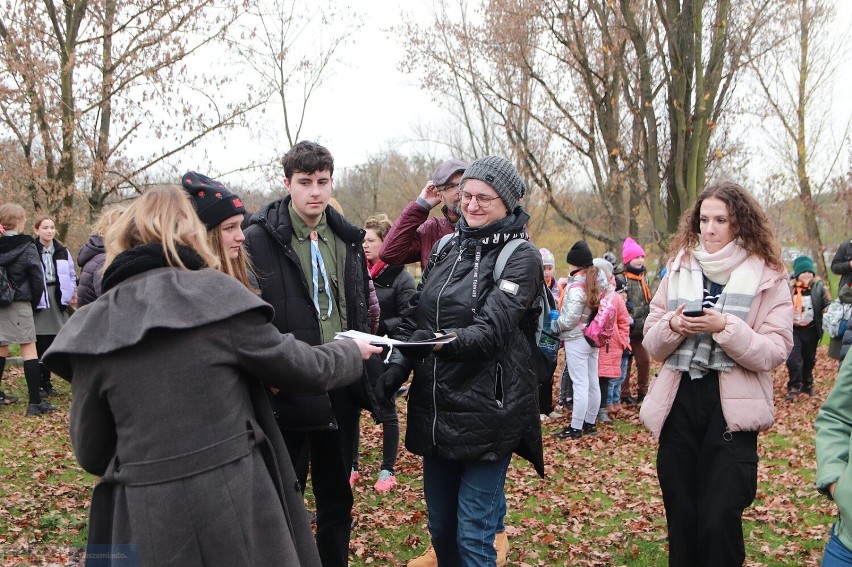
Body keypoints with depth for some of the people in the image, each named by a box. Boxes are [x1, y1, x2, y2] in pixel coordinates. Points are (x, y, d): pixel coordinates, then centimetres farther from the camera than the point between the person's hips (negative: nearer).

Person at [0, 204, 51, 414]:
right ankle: (35, 401, -7)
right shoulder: (26, 246, -10)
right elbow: (37, 278, -10)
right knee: (29, 348, -4)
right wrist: (35, 302, 4)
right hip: (18, 303, -5)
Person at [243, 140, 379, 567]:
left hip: (341, 387, 5)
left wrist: (367, 368, 9)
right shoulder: (260, 238, -8)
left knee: (337, 494, 18)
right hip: (289, 388, -5)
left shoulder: (346, 238, 9)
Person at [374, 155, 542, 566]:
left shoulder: (521, 257, -7)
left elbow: (491, 329, -20)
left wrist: (440, 342, -37)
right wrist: (395, 367, -6)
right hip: (435, 409, 6)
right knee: (440, 529, 17)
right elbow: (414, 317, 11)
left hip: (486, 413, -6)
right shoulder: (446, 248, 11)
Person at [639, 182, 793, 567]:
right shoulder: (678, 269, 8)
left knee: (719, 521, -6)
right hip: (678, 404, 4)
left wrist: (725, 327, -22)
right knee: (680, 517, 13)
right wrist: (672, 326, -14)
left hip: (731, 409, -3)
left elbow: (775, 351, -9)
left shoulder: (768, 276, -1)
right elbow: (651, 344, 7)